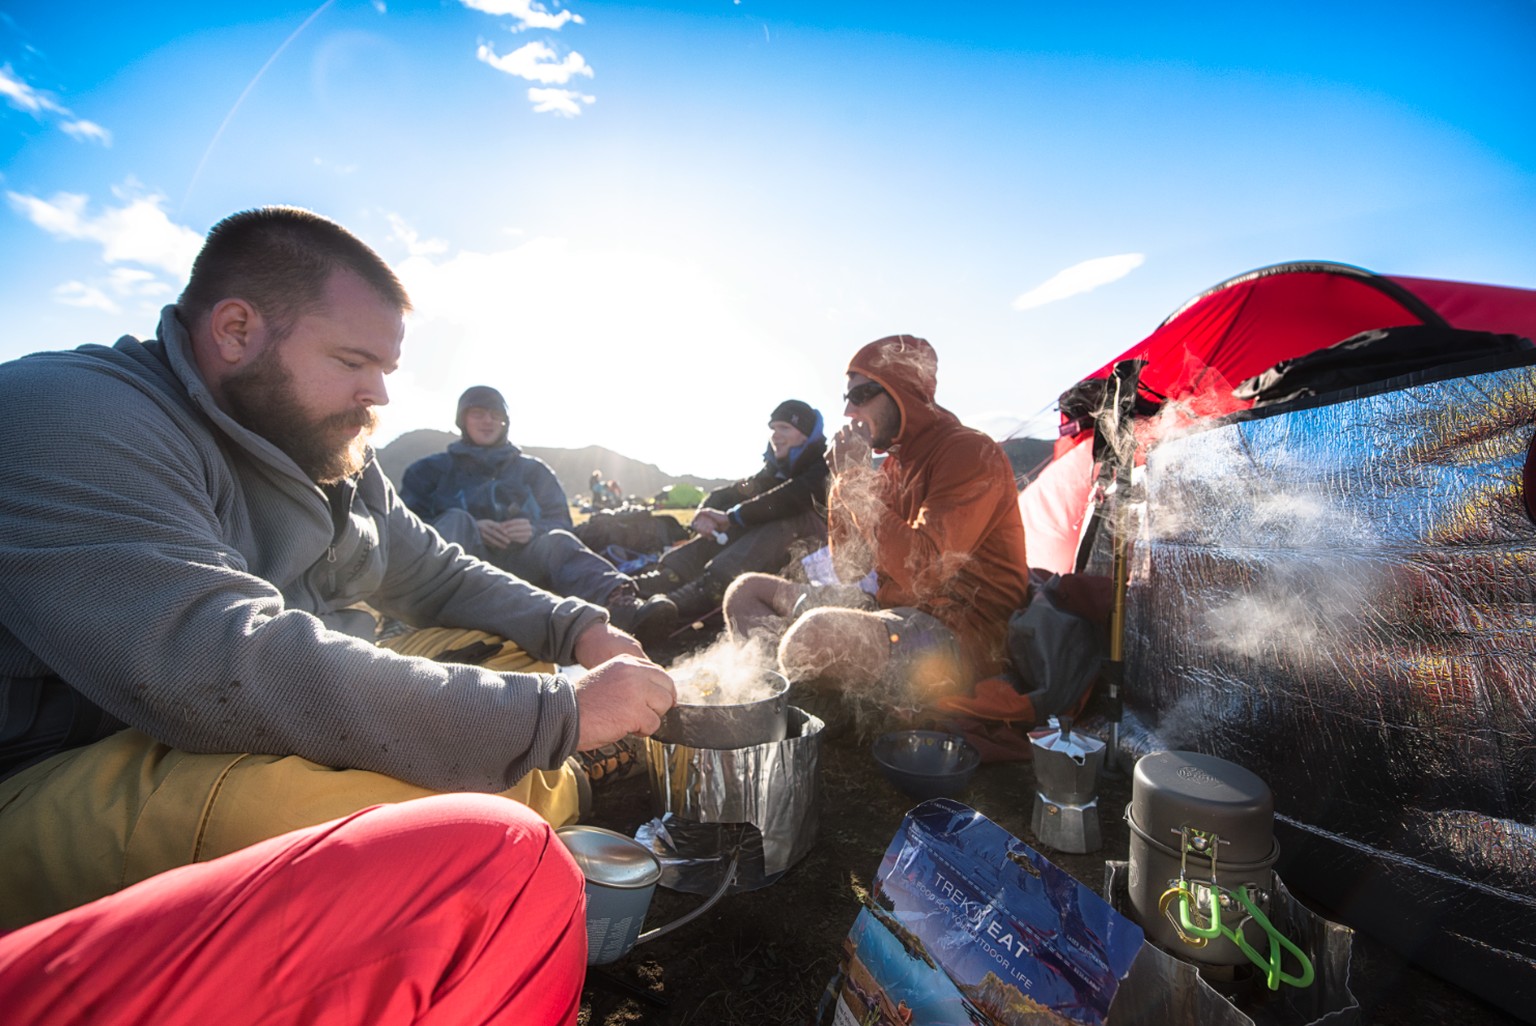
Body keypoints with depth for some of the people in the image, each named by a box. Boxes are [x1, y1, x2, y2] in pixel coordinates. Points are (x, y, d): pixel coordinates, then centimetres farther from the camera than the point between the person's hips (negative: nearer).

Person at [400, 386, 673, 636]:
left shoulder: (532, 469, 24)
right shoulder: (431, 470, 20)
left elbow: (561, 523, 14)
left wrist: (535, 530, -9)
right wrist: (469, 528, -10)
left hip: (520, 560, 1)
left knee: (557, 541, -30)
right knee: (456, 519, -29)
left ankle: (621, 606, -60)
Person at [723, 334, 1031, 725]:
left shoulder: (972, 454, -11)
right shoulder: (894, 464, 14)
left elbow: (923, 571, -24)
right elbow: (850, 569, 13)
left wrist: (858, 480, -17)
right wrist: (844, 480, 2)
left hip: (961, 635, -9)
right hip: (898, 611, 9)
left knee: (817, 635, -37)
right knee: (746, 592, 7)